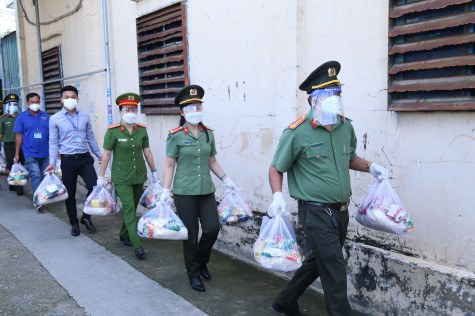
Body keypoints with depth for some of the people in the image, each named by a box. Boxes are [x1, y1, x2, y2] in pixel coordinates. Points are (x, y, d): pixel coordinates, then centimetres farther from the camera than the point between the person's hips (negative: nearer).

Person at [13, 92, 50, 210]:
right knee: (36, 176, -12)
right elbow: (19, 136, 2)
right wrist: (17, 154, 2)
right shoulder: (22, 117, 1)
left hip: (44, 153, 3)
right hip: (30, 153, -3)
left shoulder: (46, 116, 7)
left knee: (44, 177, 12)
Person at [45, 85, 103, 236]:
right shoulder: (55, 119, 0)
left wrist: (100, 155, 16)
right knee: (70, 194, 7)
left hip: (85, 158, 2)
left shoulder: (85, 116, 7)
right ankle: (74, 223, 25)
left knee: (95, 187, -10)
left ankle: (86, 217, 13)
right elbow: (53, 142, 2)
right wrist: (52, 162, -6)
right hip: (68, 160, -2)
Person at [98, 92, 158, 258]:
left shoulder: (142, 130, 1)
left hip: (139, 176, 4)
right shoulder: (113, 131, -9)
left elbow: (147, 151, 10)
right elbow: (106, 154, -5)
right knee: (129, 208, -9)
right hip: (121, 177, -4)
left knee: (132, 208, 14)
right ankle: (137, 245, -7)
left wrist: (154, 171, 13)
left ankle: (124, 235, 36)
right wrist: (101, 177, -4)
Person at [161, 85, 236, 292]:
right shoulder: (175, 135, -6)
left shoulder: (208, 133, 7)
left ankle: (202, 261, 29)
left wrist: (225, 179, 7)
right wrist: (166, 191, -9)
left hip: (206, 190, 4)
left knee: (213, 228, 0)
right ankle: (193, 274, 23)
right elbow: (169, 165, -4)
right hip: (185, 192, -4)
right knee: (191, 235, 3)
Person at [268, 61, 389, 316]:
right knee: (335, 272, -5)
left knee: (318, 262, 22)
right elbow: (276, 169, -5)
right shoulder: (297, 133, -13)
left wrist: (370, 167, 4)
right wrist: (277, 197, -21)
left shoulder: (346, 128, 5)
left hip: (341, 211, 8)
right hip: (316, 212, -7)